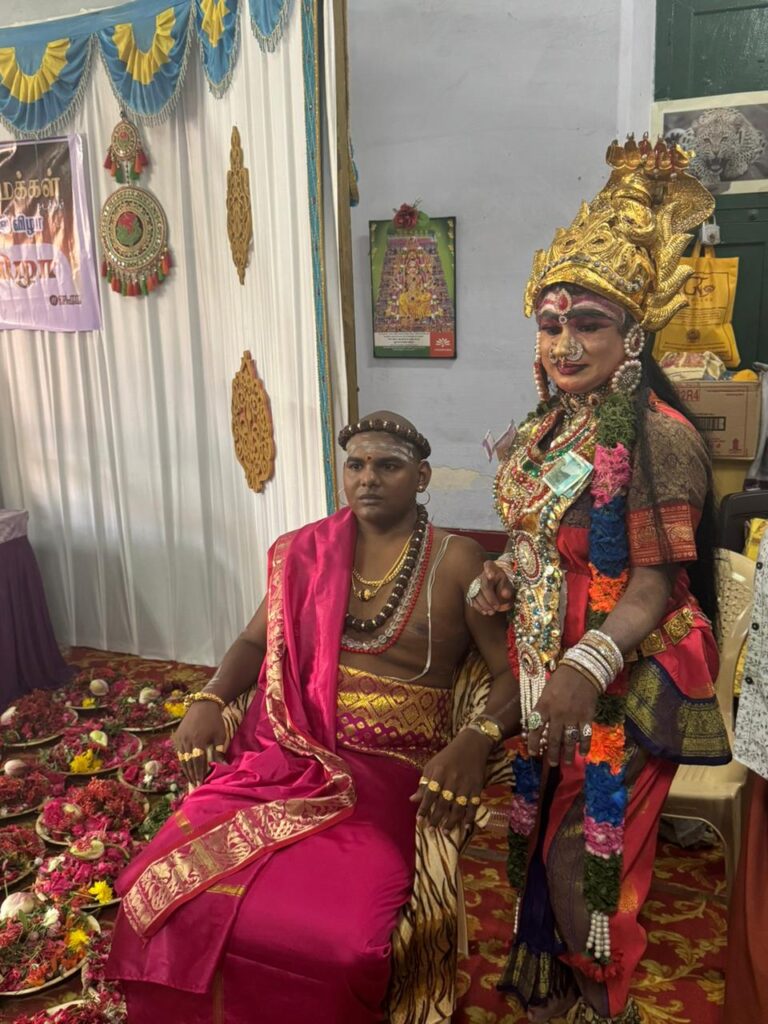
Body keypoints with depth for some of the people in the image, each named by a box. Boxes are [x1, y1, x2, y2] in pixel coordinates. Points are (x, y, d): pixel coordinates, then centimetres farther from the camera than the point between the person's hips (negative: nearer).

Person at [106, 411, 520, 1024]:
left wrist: (475, 739, -20)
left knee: (334, 938, -27)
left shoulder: (457, 563, 2)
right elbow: (256, 640, 20)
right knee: (164, 893, -15)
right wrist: (209, 702, 2)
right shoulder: (309, 552, 13)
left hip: (392, 772, -3)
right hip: (286, 755, 4)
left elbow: (516, 673, -1)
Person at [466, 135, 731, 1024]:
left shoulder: (656, 433, -18)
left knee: (583, 852, 5)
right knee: (538, 834, 19)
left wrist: (589, 666, -33)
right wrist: (498, 578, -5)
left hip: (620, 677, -7)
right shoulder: (545, 429, 6)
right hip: (543, 665, 7)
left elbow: (656, 580, -20)